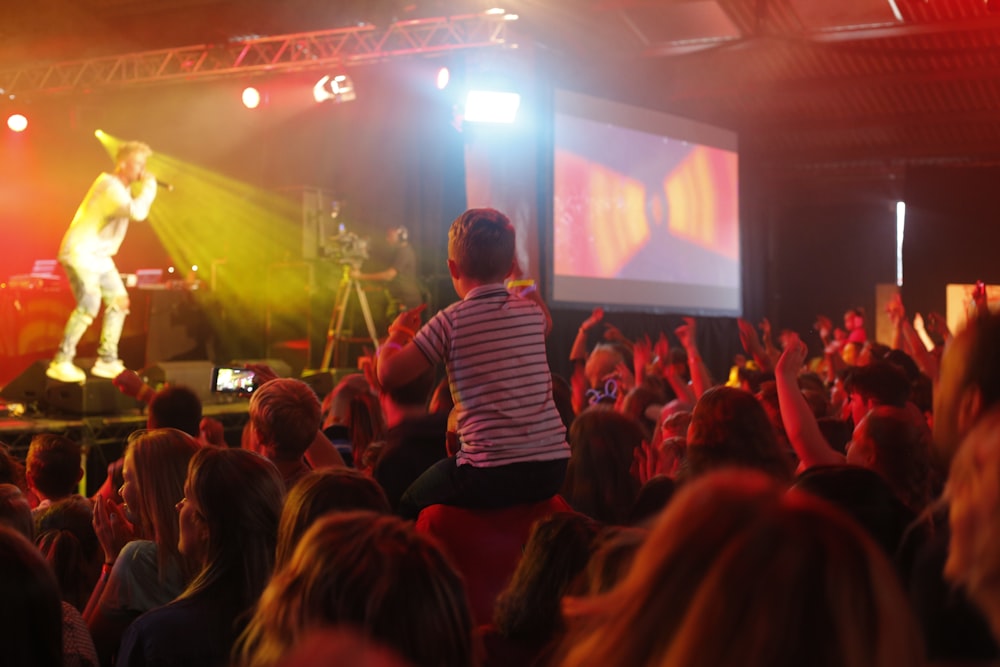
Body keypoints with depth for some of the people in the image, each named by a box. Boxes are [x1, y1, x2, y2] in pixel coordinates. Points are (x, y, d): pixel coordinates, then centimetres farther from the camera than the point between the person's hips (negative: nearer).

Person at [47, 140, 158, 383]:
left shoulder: (122, 186, 11)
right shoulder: (111, 186, -21)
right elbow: (137, 213, -33)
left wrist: (143, 187, 5)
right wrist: (149, 187, -20)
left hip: (100, 255, 10)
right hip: (81, 252, -10)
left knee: (118, 302, 11)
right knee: (90, 303, -21)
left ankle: (106, 361, 17)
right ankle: (61, 363, -18)